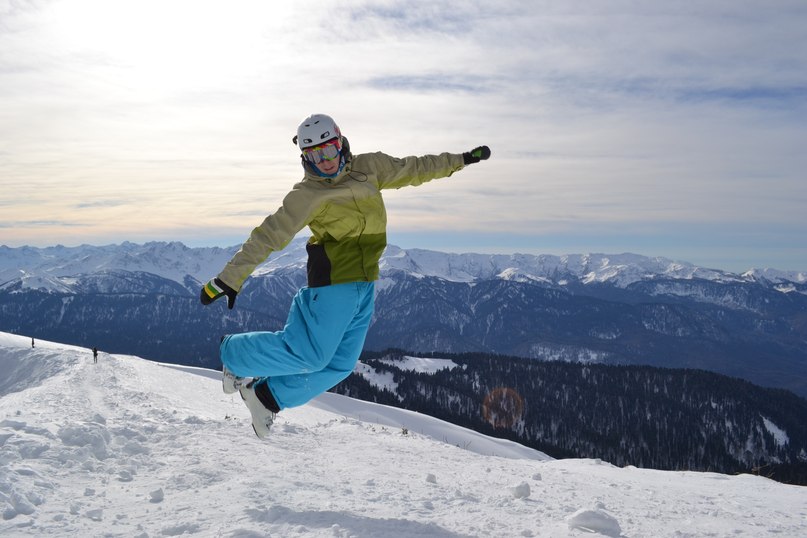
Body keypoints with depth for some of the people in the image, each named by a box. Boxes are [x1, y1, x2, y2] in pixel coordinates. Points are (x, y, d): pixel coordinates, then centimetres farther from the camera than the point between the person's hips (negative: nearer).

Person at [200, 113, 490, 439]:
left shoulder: (370, 167, 9)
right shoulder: (306, 196, -9)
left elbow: (412, 169, 21)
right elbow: (268, 237, -11)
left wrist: (461, 160, 26)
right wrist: (230, 279, -16)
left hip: (364, 283, 7)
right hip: (333, 279, -6)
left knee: (340, 364, 8)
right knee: (310, 355, -8)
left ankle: (269, 396, 23)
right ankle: (233, 355, 16)